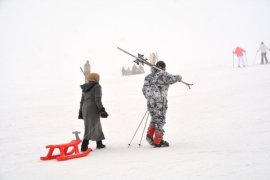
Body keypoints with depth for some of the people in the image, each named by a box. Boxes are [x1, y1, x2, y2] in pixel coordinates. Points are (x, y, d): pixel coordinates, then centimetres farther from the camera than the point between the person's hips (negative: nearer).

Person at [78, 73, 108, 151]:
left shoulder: (85, 88, 13)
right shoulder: (97, 86, -7)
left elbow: (82, 101, 15)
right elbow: (97, 100, -15)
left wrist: (80, 112, 19)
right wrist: (102, 110, -14)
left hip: (85, 109, 7)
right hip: (93, 109, -7)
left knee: (97, 125, 16)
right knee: (91, 128, -5)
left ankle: (99, 144, 18)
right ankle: (84, 146, -11)